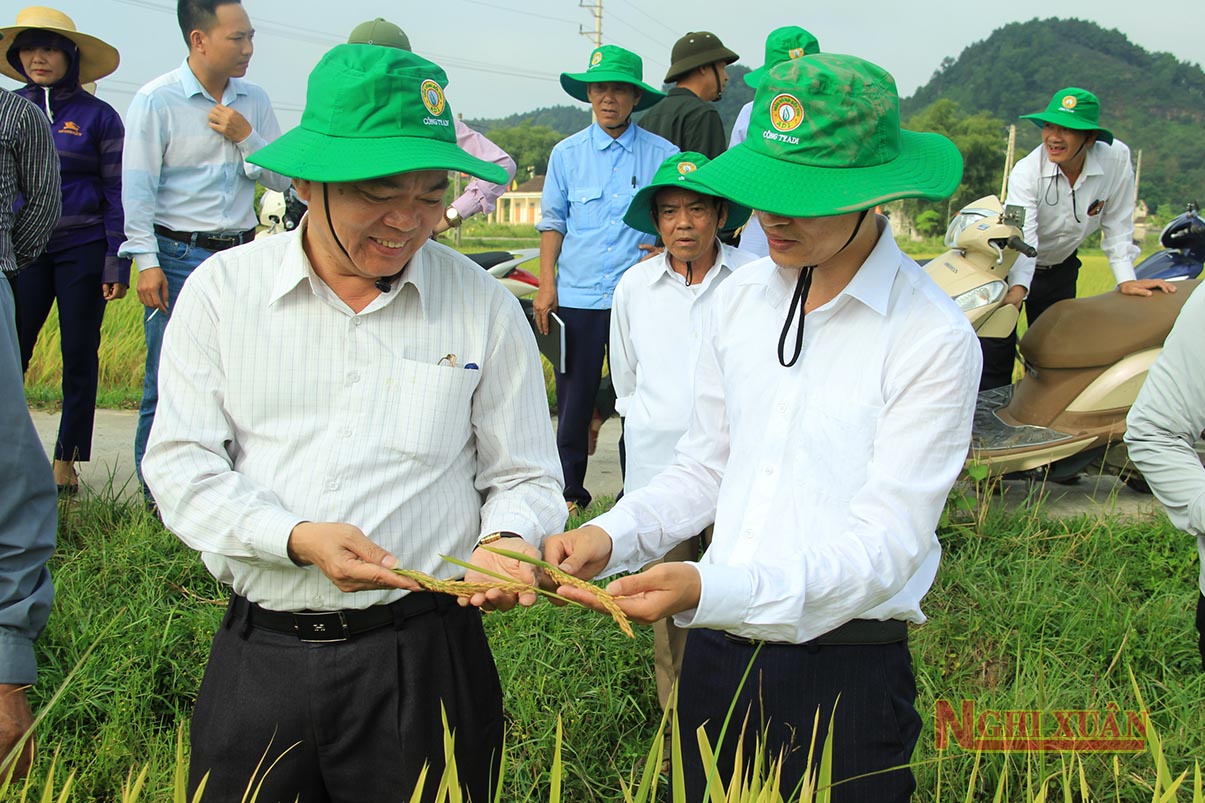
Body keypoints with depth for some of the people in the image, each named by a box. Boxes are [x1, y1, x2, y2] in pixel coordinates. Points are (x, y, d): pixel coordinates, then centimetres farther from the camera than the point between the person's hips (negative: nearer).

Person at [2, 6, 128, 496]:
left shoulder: (97, 116, 1)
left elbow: (117, 193, 1)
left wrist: (117, 264, -5)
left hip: (83, 250, -2)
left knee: (79, 355, 5)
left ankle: (66, 459, 14)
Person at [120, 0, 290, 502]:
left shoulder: (254, 102, 9)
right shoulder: (156, 100, -4)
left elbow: (283, 179, 9)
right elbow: (137, 187, -6)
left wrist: (246, 138, -7)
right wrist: (147, 263, -11)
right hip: (178, 256, -4)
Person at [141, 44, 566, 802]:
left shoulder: (486, 307, -1)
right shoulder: (223, 289, 0)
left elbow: (525, 478, 5)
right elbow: (180, 461, -1)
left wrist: (506, 542, -17)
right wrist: (296, 537, -16)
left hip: (422, 655, -1)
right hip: (258, 656, 1)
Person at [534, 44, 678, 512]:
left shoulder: (662, 154, 3)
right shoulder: (567, 154, 8)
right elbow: (552, 222, 10)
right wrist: (546, 285, 2)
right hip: (577, 295, 1)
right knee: (574, 396, 4)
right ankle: (570, 490, 14)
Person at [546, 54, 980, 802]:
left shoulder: (935, 339, -16)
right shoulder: (742, 297, 2)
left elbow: (883, 545, -19)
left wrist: (710, 588, -32)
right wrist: (611, 536, -6)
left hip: (845, 678, -5)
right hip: (717, 652, 5)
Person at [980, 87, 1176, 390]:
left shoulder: (1117, 158, -19)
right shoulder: (1026, 172, -26)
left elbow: (1117, 224, -8)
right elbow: (1022, 238, -38)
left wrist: (1127, 280, -13)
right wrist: (1017, 290, -53)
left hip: (1061, 268, 3)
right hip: (1011, 265, -3)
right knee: (995, 348, -10)